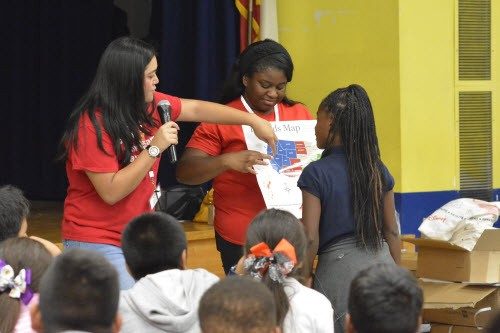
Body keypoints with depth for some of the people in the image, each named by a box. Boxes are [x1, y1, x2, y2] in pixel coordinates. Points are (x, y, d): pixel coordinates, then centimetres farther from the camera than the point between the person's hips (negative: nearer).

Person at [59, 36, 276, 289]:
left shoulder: (148, 104, 2)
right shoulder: (92, 126, -20)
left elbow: (197, 109, 13)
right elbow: (111, 192, -23)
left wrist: (253, 121, 13)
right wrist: (154, 148, -22)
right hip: (97, 243, -7)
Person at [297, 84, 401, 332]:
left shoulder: (316, 174, -8)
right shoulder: (378, 170, 6)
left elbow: (311, 239, -9)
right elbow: (391, 232, 10)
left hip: (339, 267, -4)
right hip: (382, 264, 4)